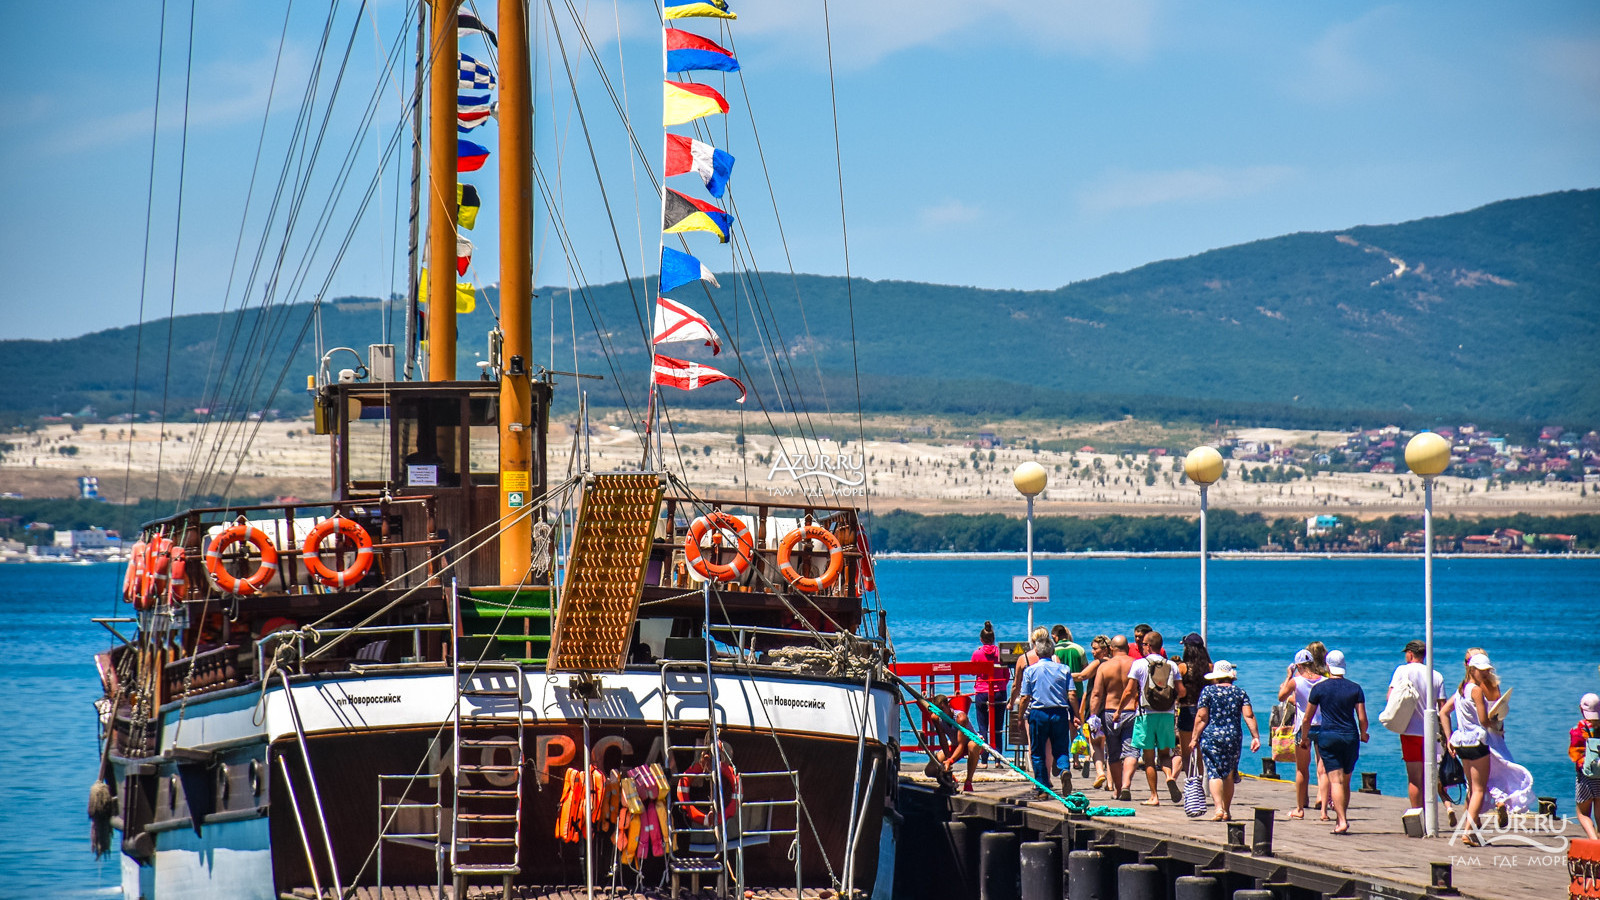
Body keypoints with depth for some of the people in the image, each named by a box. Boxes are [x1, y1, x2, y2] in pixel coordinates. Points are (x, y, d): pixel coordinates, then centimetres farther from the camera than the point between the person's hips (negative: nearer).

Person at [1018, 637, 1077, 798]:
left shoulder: (1030, 671, -1)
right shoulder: (1063, 669, 2)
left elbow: (1025, 698, -2)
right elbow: (1071, 695, -1)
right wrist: (1074, 716, 8)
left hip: (1038, 712, -1)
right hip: (1060, 713, 1)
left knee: (1037, 752, 9)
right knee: (1060, 749, 8)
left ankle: (1042, 788, 7)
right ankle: (1065, 769, -24)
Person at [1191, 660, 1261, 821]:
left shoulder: (1207, 691, 0)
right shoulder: (1240, 692, 7)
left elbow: (1201, 717, -4)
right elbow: (1249, 715, -1)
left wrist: (1195, 738, 0)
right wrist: (1255, 736, 0)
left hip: (1211, 737, -3)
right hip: (1234, 738, 3)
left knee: (1214, 773, -5)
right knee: (1229, 774, 14)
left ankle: (1219, 808, -22)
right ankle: (1227, 811, 17)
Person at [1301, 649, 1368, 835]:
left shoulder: (1319, 688, -2)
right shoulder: (1355, 688, 1)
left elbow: (1308, 717, 3)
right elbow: (1362, 718, 0)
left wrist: (1304, 737, 18)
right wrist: (1363, 734, 20)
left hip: (1328, 736, -2)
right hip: (1350, 736, 2)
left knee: (1335, 780, -7)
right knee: (1346, 781, 14)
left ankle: (1342, 821, -18)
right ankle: (1342, 818, 21)